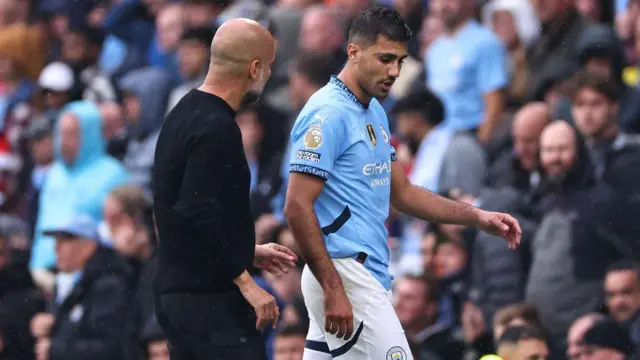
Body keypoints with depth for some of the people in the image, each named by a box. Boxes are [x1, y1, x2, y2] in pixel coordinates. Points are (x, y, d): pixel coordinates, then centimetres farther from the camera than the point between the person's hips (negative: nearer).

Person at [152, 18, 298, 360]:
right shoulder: (217, 129, -17)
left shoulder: (184, 114, 14)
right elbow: (198, 215, -25)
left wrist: (247, 252, 26)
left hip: (174, 291, 10)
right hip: (210, 299, -10)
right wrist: (245, 282, -20)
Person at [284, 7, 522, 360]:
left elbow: (401, 192, 23)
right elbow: (297, 207, -18)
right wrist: (333, 290, -22)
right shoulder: (328, 114, -13)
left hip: (371, 276, 9)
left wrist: (477, 217, 12)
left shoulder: (375, 114, 17)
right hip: (345, 276, -9)